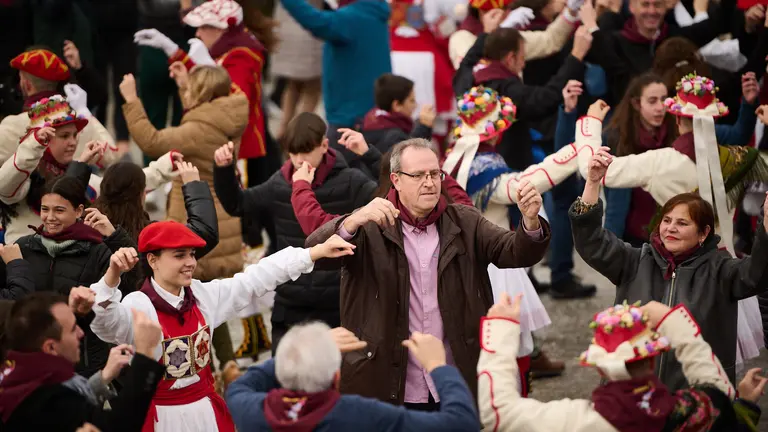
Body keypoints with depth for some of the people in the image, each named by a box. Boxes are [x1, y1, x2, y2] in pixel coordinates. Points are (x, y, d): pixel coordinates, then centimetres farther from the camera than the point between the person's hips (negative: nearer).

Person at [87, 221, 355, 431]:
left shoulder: (203, 295, 4)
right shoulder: (139, 306, -17)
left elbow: (256, 280, 7)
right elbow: (106, 322, -36)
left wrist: (318, 251, 6)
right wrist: (112, 276, -56)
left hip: (206, 410, 6)